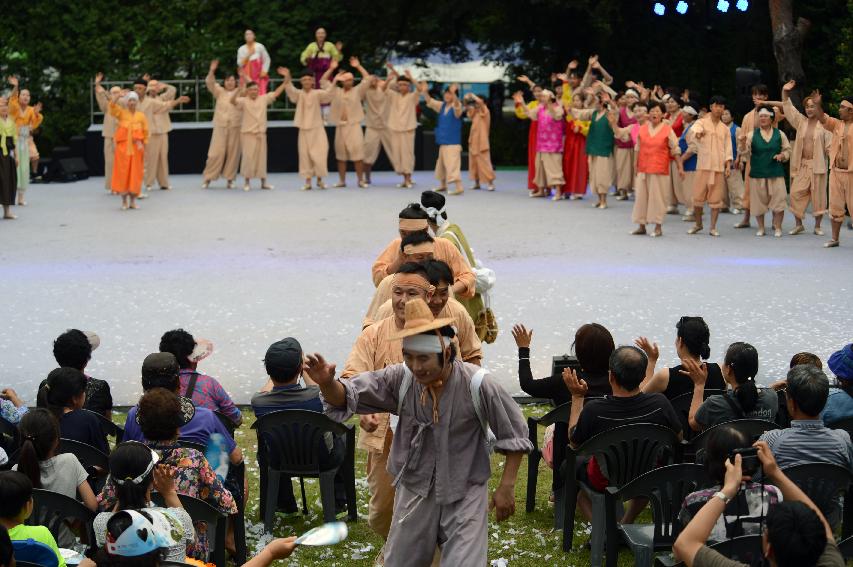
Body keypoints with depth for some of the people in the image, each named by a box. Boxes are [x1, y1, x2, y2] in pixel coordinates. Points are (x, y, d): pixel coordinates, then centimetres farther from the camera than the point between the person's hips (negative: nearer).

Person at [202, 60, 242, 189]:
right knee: (216, 152, -4)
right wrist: (212, 71, -22)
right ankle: (207, 178, 4)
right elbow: (209, 83, -5)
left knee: (233, 152, 1)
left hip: (235, 126, 1)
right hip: (220, 126, -1)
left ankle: (230, 179, 10)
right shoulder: (219, 91, 9)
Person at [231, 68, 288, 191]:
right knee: (248, 157, -3)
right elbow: (232, 101, -23)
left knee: (261, 157, 8)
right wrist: (239, 89, -37)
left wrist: (286, 80, -3)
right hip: (248, 134, -4)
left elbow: (276, 93, 5)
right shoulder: (244, 101, -6)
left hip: (261, 133, 4)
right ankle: (247, 182, 7)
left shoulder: (264, 99, 6)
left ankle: (263, 182, 14)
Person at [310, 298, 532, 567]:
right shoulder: (400, 378, -11)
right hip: (415, 492, 3)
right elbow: (348, 397, -10)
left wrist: (506, 487, -8)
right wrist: (327, 383, -33)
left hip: (465, 495, -3)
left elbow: (513, 434, -8)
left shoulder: (477, 385, -19)